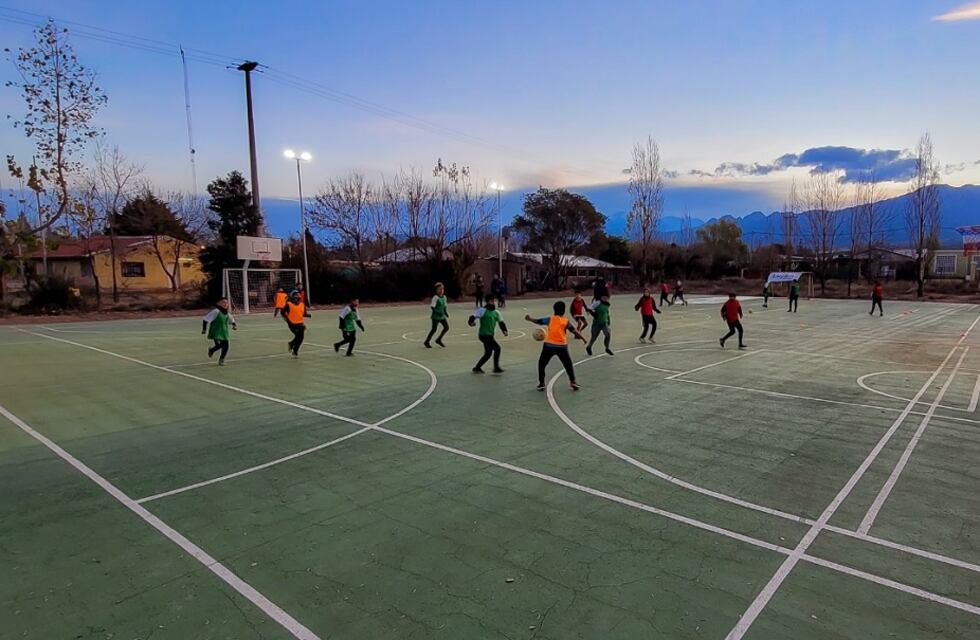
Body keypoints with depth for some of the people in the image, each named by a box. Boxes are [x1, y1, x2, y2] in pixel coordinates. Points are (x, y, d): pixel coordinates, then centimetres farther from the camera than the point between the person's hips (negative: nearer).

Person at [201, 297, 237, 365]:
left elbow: (231, 319, 28)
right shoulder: (216, 311, -14)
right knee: (219, 345, -18)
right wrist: (204, 329, -15)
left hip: (224, 333, 7)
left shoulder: (227, 313, 10)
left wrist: (234, 324, 9)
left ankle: (221, 360, 19)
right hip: (216, 333, -7)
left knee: (226, 346, 1)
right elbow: (206, 319, -14)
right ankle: (211, 351, 19)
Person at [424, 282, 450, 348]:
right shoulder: (435, 297, -15)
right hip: (436, 316, -7)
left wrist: (446, 312, 6)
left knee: (446, 327, 4)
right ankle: (427, 342, 15)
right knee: (434, 329, -2)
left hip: (442, 316, 7)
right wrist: (438, 312, -28)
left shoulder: (444, 297, 7)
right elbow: (432, 306, -21)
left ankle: (439, 340, 19)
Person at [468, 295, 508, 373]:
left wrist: (504, 330, 7)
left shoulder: (496, 312, 15)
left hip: (489, 335, 8)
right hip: (484, 334, -8)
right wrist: (472, 322, -37)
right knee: (497, 348, -9)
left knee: (488, 353, 10)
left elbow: (501, 322, 22)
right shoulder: (483, 310, -8)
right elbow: (473, 316, -16)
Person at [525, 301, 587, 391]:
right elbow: (574, 330, -7)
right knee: (568, 364, 18)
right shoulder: (566, 321, 2)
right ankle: (573, 381, 10)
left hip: (549, 345, -1)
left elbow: (538, 321, 9)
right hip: (562, 346, 1)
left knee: (541, 364, 15)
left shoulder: (550, 319, 1)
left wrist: (529, 319, 24)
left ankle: (541, 384, 12)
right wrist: (582, 337, -5)